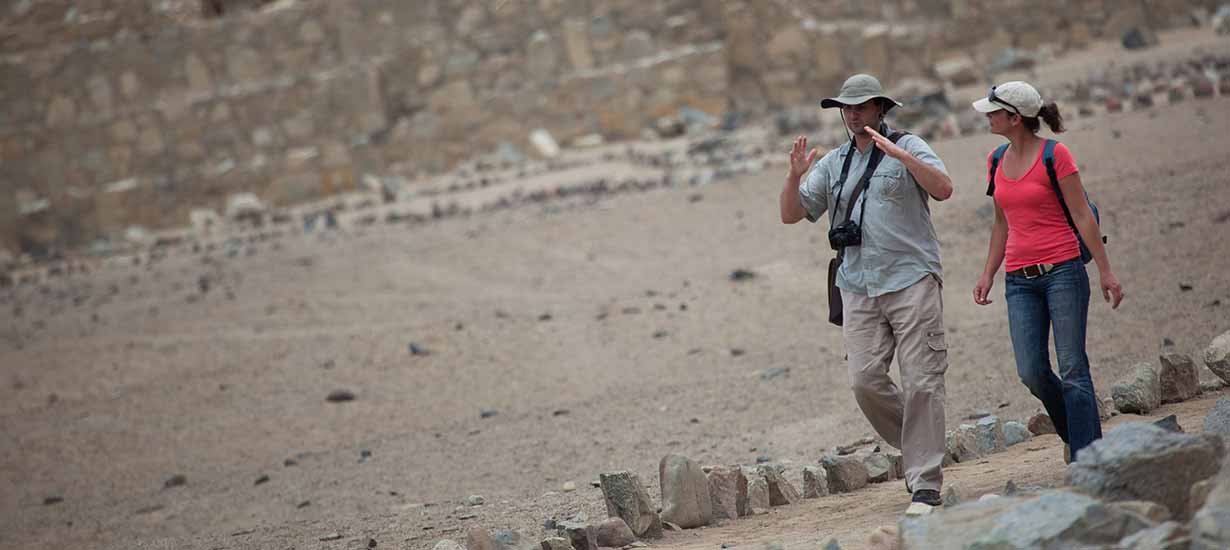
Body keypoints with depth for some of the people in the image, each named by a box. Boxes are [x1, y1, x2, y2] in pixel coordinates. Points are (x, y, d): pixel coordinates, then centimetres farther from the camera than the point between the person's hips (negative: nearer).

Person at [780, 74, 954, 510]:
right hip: (859, 288, 4)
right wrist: (795, 176, -4)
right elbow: (791, 215, 14)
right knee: (865, 381, -6)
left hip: (911, 281, -4)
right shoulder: (832, 164, 17)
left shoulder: (908, 148, 4)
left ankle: (925, 485, -6)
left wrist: (902, 156, -22)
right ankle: (916, 447, 17)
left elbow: (943, 189, -13)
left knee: (921, 383, -8)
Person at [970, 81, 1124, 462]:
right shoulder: (996, 161, 11)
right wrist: (988, 274, 16)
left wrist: (1105, 271, -8)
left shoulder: (1055, 155, -7)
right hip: (1020, 280, 6)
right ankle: (1080, 436, 20)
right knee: (1032, 373, -2)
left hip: (1062, 271, -6)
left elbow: (1082, 215, -6)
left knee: (1072, 369, -6)